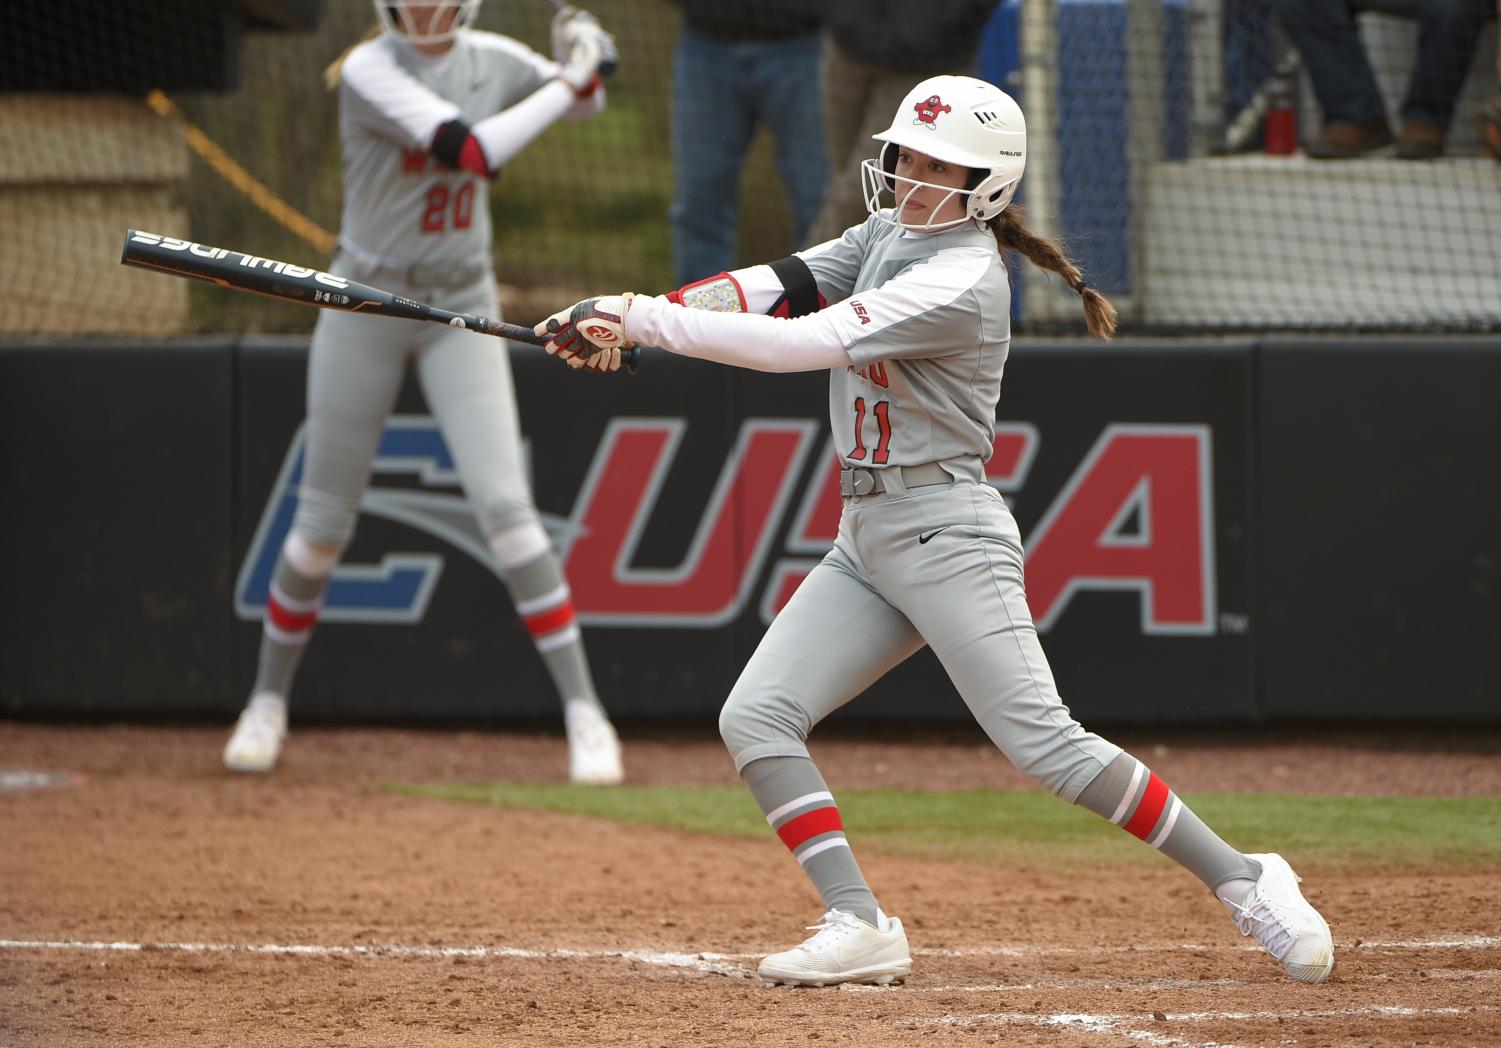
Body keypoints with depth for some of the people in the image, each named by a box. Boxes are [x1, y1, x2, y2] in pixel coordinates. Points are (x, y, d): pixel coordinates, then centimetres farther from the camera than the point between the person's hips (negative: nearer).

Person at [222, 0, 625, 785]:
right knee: (324, 520, 6)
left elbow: (585, 103, 18)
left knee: (503, 504, -11)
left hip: (462, 311, 2)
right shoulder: (370, 72, -18)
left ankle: (584, 712, -8)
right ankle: (268, 702, 26)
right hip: (366, 306, -2)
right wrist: (565, 78, -22)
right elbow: (473, 152, -29)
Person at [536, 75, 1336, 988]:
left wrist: (648, 322, -24)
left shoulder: (963, 281, -18)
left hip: (946, 533, -9)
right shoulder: (888, 235, 11)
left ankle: (1244, 881, -4)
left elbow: (805, 344, -25)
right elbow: (775, 288, 1)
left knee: (1046, 746, -14)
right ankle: (862, 928, -8)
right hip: (866, 537, 9)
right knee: (755, 719, -4)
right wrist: (628, 315, -14)